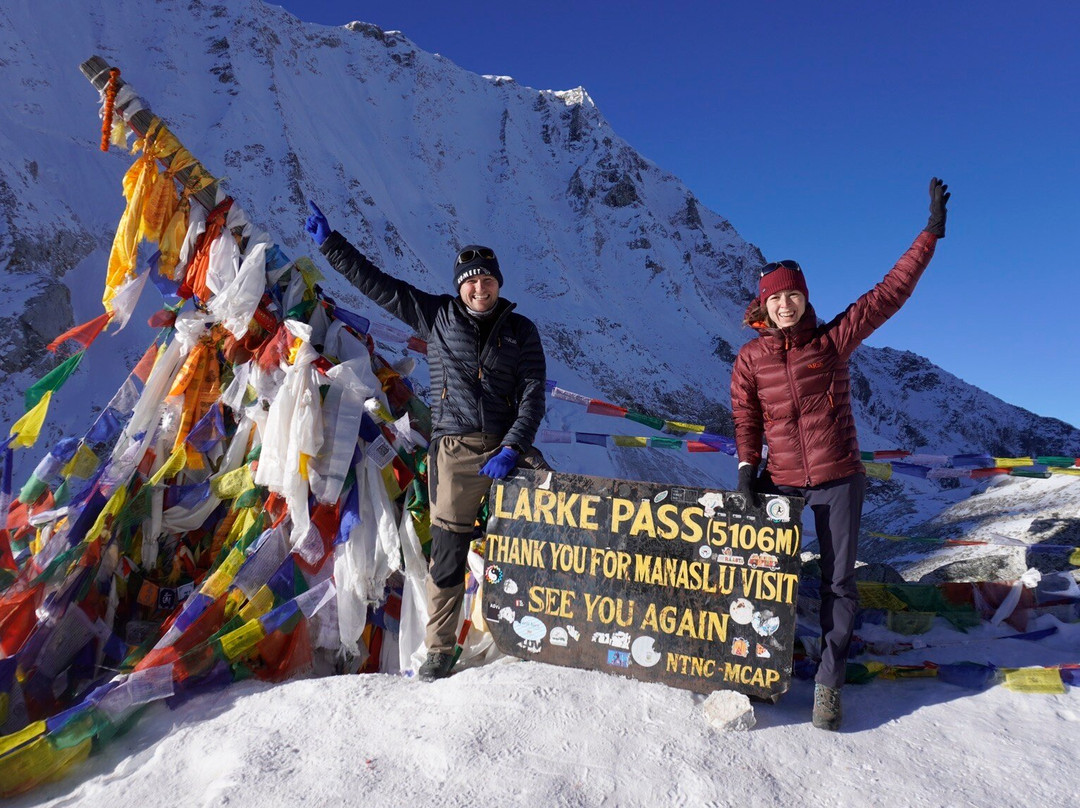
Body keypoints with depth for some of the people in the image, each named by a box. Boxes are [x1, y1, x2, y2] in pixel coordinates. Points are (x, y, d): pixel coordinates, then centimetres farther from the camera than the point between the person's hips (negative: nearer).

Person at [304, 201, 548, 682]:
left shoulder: (521, 331, 8)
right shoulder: (436, 316, 8)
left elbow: (533, 394, 1)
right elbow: (376, 283, 10)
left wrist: (511, 449, -11)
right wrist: (330, 244, 8)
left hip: (509, 448, 1)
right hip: (456, 450, -1)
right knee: (448, 554, 2)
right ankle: (439, 650, 20)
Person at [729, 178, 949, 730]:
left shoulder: (833, 339, -6)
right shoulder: (751, 358, -3)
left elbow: (888, 293, -4)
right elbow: (745, 417, 6)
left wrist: (931, 233, -5)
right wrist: (747, 465, -5)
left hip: (839, 480, -1)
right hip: (781, 481, 1)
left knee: (839, 582, 5)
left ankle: (829, 682, 20)